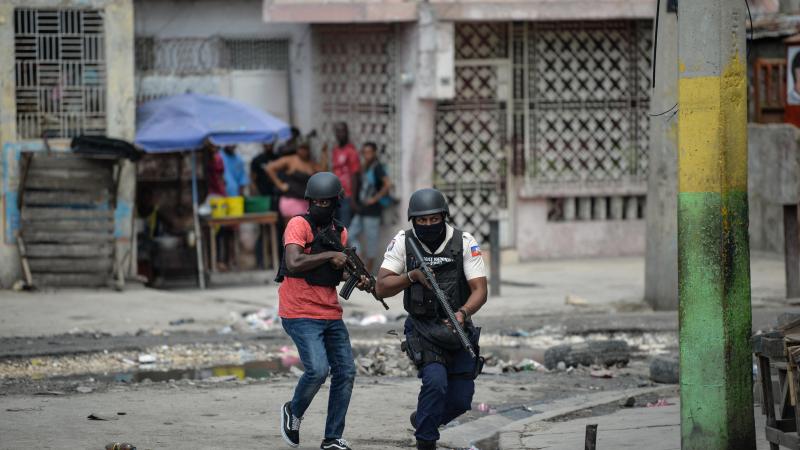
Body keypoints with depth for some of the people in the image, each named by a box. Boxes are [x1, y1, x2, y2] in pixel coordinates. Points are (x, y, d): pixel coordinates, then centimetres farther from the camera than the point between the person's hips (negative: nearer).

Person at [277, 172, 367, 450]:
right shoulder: (299, 225, -10)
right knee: (318, 369, -21)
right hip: (301, 315, -7)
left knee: (346, 373, 4)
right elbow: (294, 265, -24)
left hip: (331, 314, 7)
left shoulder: (339, 232, 11)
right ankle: (293, 412, 8)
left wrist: (357, 280, 1)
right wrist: (330, 255, -20)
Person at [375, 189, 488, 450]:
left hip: (458, 328, 2)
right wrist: (412, 276, -23)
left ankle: (423, 420, 34)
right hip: (422, 329, -2)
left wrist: (463, 313, -31)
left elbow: (480, 290, -12)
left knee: (461, 400, 3)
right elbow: (382, 288, -7)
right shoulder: (403, 243, -7)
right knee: (436, 381, -25)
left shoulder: (464, 243, -9)